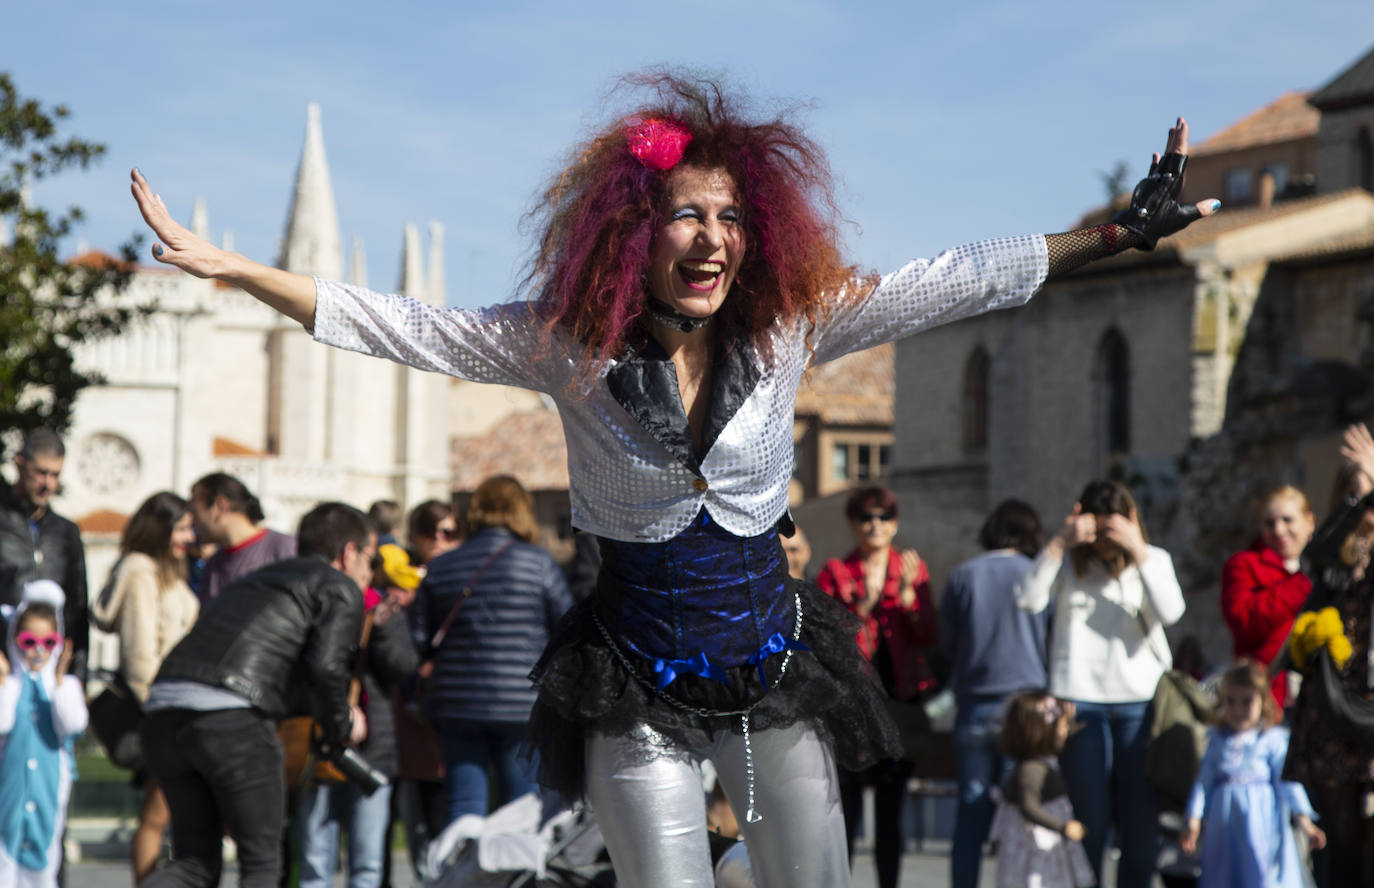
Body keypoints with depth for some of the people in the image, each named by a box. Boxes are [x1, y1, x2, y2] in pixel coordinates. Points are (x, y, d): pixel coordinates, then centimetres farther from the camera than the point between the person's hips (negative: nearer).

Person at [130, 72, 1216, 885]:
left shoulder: (790, 329, -7)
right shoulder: (570, 344, -10)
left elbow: (951, 284, -5)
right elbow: (394, 326, -11)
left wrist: (1115, 236, -8)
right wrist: (227, 268, -18)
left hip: (774, 663, 2)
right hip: (641, 681, -2)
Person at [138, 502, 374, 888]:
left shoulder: (252, 581, 35)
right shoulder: (341, 588, 12)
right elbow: (325, 665, -5)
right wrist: (340, 727, 11)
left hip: (163, 711, 6)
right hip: (232, 718, -6)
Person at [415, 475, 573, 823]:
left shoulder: (440, 567, 6)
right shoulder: (539, 563, -3)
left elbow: (420, 641, 6)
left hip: (456, 703, 3)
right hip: (524, 703, -2)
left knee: (464, 806, 5)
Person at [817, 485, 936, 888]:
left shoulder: (913, 568, 10)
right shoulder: (834, 573, 4)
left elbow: (928, 638, 2)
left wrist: (907, 595, -12)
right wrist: (863, 606, -17)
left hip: (901, 699, 2)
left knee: (890, 813, 4)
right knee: (847, 810, -9)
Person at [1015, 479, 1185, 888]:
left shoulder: (1153, 560, 8)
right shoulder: (1069, 563, 6)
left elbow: (1170, 612, -11)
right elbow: (1028, 600, -12)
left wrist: (1137, 551, -17)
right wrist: (1060, 543, -16)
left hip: (1139, 703, 1)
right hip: (1079, 702, -1)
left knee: (1140, 822, 1)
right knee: (1091, 821, -1)